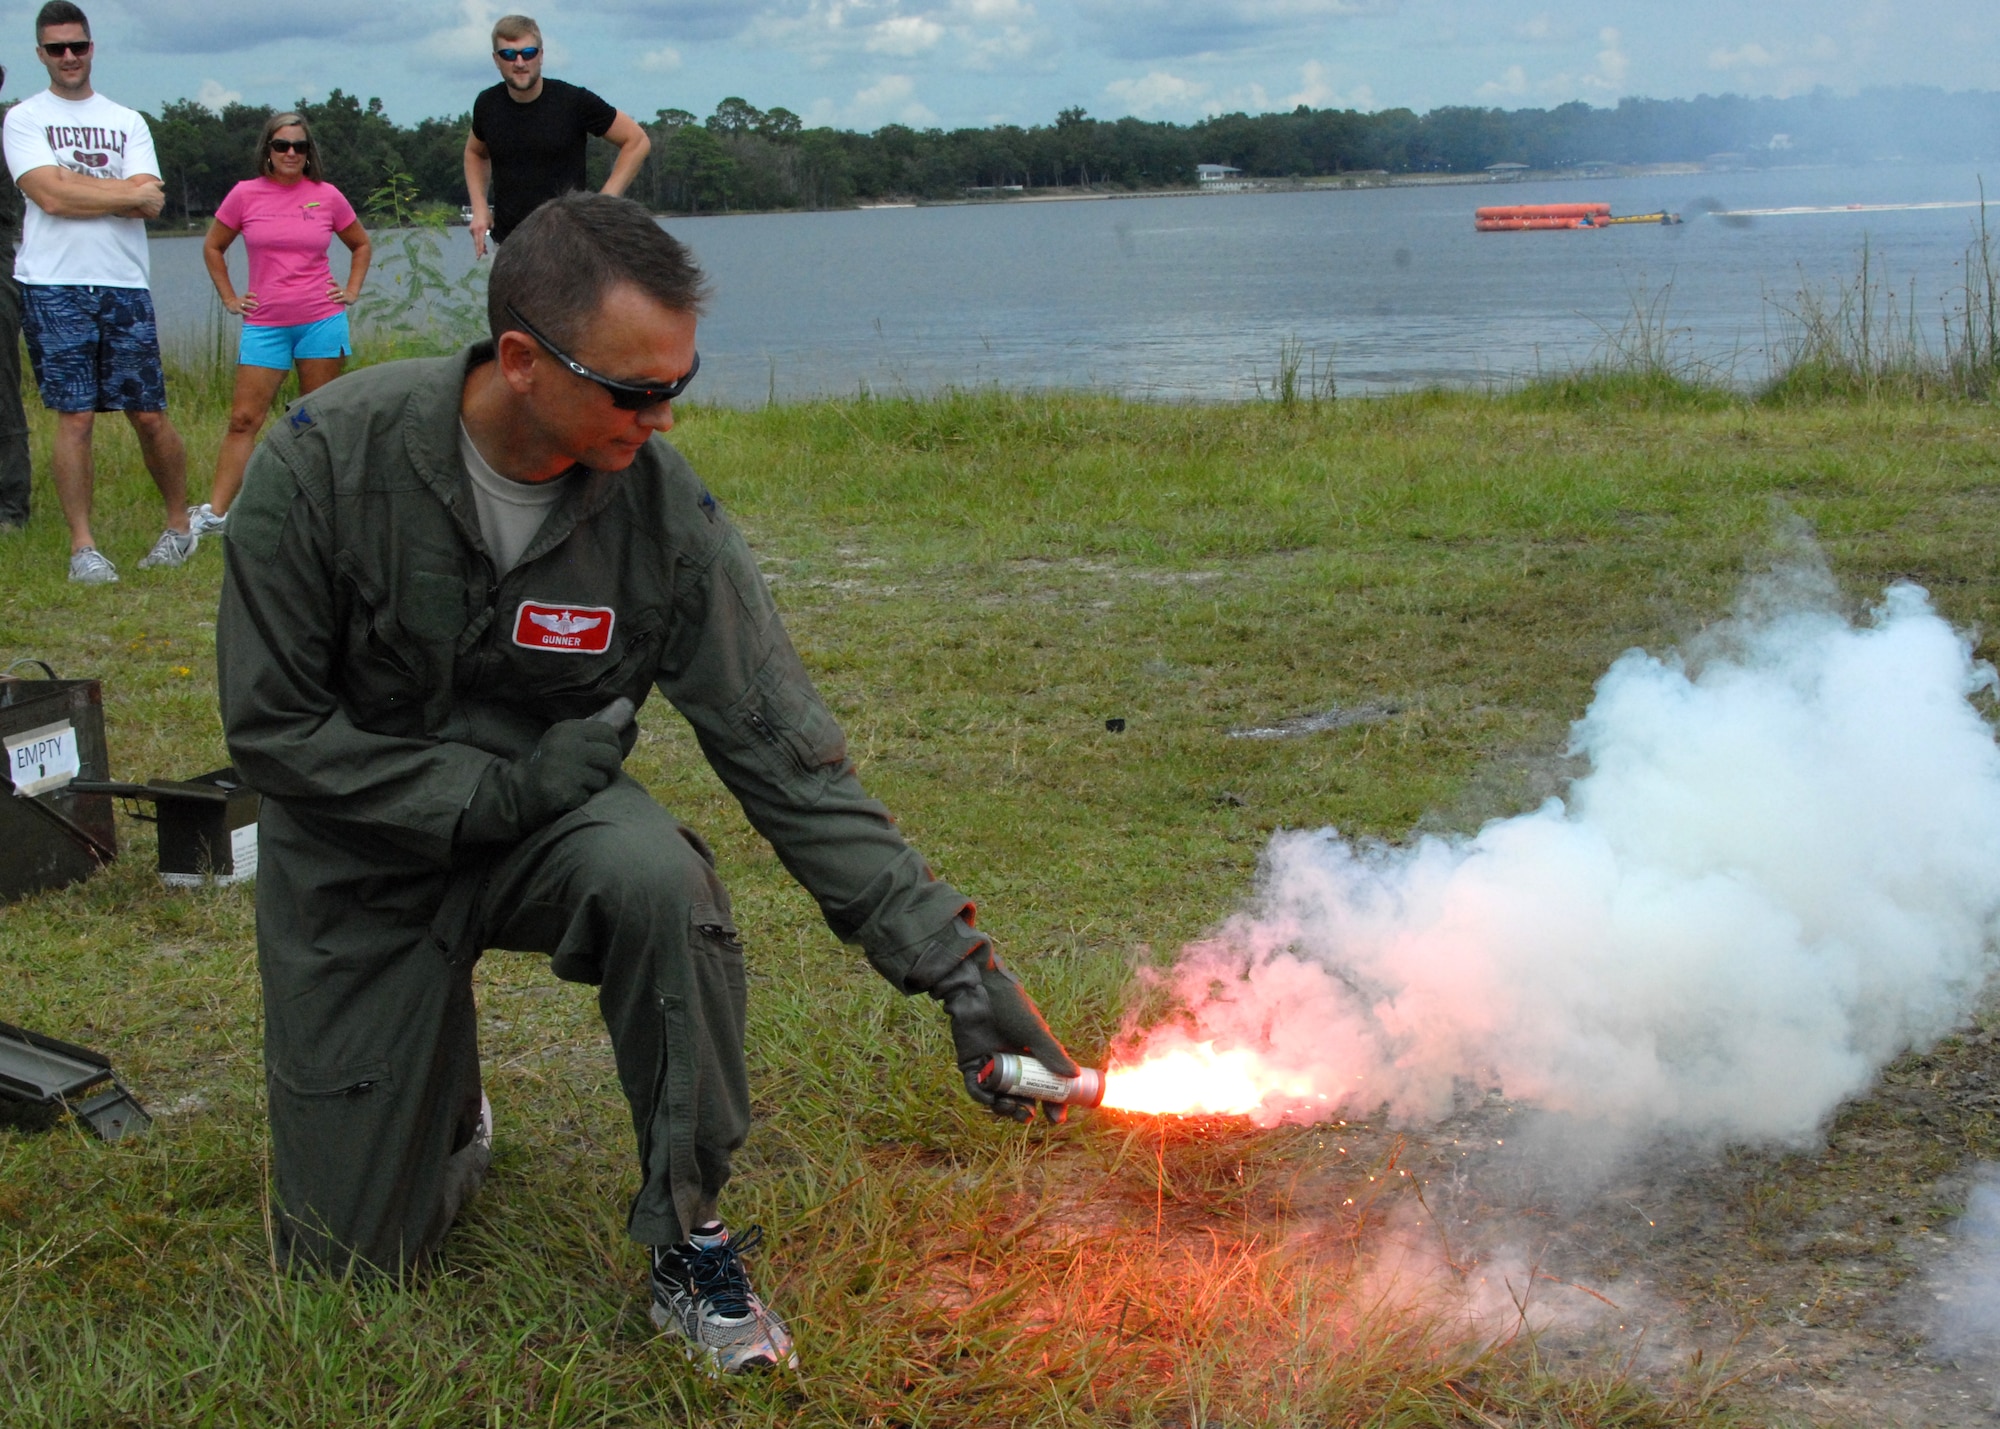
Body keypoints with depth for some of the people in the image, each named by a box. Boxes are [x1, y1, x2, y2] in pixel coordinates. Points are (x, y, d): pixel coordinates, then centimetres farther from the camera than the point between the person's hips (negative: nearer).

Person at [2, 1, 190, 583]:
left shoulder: (127, 121, 14)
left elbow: (150, 205, 0)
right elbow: (49, 195, -9)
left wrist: (75, 183, -8)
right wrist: (126, 192, -3)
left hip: (126, 285, 2)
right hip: (55, 288, -2)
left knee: (150, 417, 2)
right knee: (75, 417, -4)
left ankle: (179, 525, 18)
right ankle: (82, 546, 2)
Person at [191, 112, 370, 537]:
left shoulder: (327, 196, 3)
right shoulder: (245, 195, 2)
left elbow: (360, 245, 20)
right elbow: (213, 248, 16)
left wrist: (352, 291, 9)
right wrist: (229, 298, 9)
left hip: (322, 321, 0)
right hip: (264, 325, 0)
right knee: (243, 419, -3)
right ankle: (214, 511, -1)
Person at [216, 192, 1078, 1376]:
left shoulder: (664, 511, -20)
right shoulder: (330, 463, -24)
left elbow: (791, 762, -18)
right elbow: (272, 726, -16)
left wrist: (958, 967, -23)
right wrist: (495, 793, -25)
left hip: (547, 822, 0)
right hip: (364, 854, 0)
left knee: (656, 875, -38)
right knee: (349, 1259, 3)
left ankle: (690, 1237, -15)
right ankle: (449, 1115, 40)